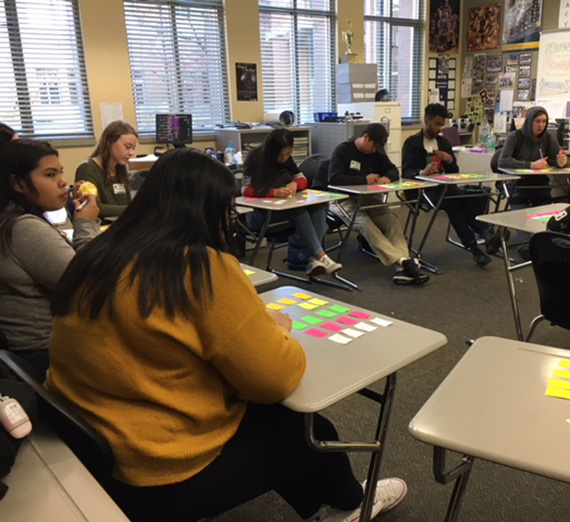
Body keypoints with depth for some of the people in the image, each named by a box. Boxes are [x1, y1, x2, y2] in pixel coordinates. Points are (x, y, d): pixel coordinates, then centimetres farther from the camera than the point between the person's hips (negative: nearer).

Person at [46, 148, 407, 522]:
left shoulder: (99, 256, 0)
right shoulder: (205, 269, -24)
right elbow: (275, 377, -19)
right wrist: (276, 330, 2)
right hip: (164, 479, -7)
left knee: (275, 417, 23)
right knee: (312, 431, 15)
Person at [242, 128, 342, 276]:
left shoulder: (287, 159, 6)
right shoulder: (256, 159, -13)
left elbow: (303, 179, 9)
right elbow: (246, 190, -19)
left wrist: (294, 184, -16)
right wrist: (274, 192, -34)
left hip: (285, 209, 6)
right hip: (259, 214, -6)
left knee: (318, 205, -22)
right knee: (298, 210, -34)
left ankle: (314, 259, -37)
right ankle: (321, 257, -39)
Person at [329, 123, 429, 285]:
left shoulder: (376, 153, 11)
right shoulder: (342, 150, -9)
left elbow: (393, 170, 14)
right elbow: (334, 178, -20)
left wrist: (387, 177, -12)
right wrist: (364, 180, -20)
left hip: (368, 199, 6)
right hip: (345, 200, -6)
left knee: (392, 222, -23)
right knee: (365, 223, -35)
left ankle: (403, 267, -38)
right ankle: (402, 260, -46)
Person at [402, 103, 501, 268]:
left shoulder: (443, 142, 20)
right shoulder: (412, 143, 3)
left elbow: (454, 171, 20)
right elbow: (406, 171, -9)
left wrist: (450, 160, -3)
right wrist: (421, 172, -31)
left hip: (443, 187, 5)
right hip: (422, 189, -5)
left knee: (469, 197, -30)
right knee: (452, 201, -37)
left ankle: (473, 246, -36)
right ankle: (485, 232, -39)